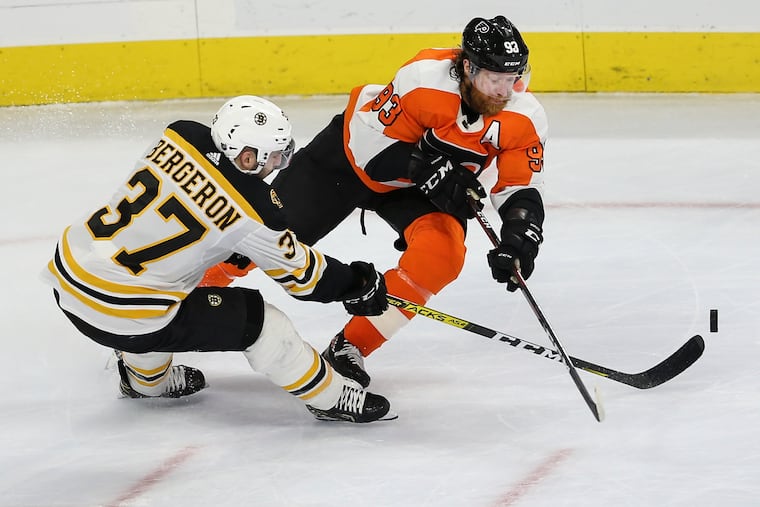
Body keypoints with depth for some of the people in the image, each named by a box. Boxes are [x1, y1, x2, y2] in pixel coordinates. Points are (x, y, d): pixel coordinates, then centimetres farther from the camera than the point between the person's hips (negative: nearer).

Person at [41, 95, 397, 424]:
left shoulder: (181, 135, -2)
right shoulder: (252, 211, -15)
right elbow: (300, 272, -1)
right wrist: (357, 284, 15)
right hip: (122, 316, -7)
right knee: (256, 319, 3)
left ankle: (145, 380, 55)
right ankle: (329, 398, 16)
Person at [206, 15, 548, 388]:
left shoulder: (525, 117, -23)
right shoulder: (424, 78, -36)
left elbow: (522, 189, -15)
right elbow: (372, 140, -29)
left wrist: (519, 238, -33)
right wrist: (428, 170, -38)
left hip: (424, 187, 3)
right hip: (354, 153, -3)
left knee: (442, 252, -25)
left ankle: (350, 348, -12)